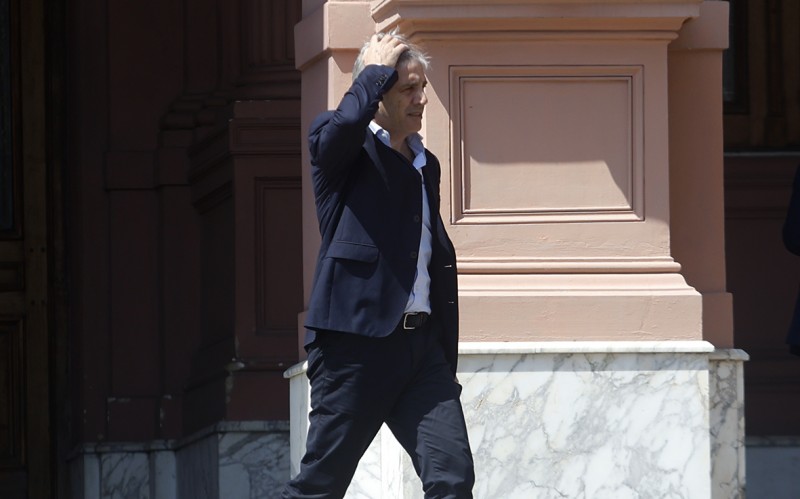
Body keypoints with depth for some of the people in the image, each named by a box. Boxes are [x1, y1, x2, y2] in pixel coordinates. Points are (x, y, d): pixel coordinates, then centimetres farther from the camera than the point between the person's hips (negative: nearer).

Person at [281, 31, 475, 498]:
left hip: (422, 342, 6)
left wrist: (446, 362, 21)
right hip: (355, 341, -6)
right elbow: (345, 123, -27)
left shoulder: (426, 165, 21)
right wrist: (378, 71, -9)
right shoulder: (341, 148, 0)